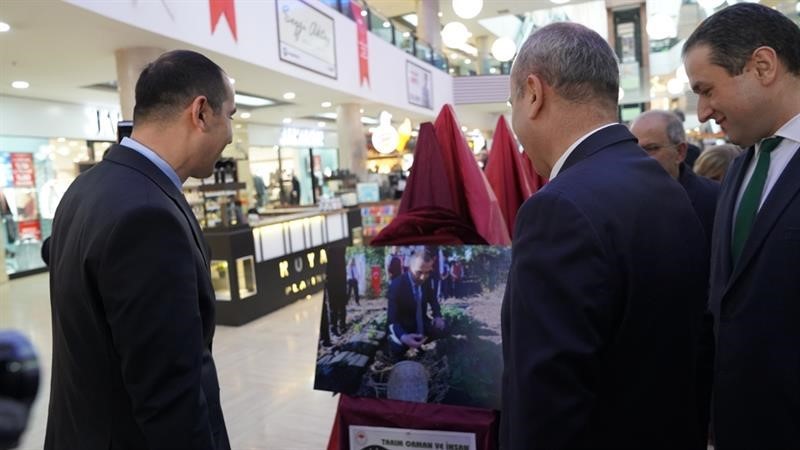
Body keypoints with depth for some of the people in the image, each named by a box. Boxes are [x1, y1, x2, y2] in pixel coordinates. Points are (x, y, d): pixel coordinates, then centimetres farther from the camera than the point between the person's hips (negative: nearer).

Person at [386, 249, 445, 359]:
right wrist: (403, 337, -53)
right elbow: (392, 319, -31)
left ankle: (418, 342, 10)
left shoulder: (427, 280, -9)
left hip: (421, 323, 6)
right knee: (397, 350, -29)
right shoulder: (397, 285, -27)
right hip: (403, 327, -5)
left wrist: (438, 316, -12)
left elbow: (433, 300, 11)